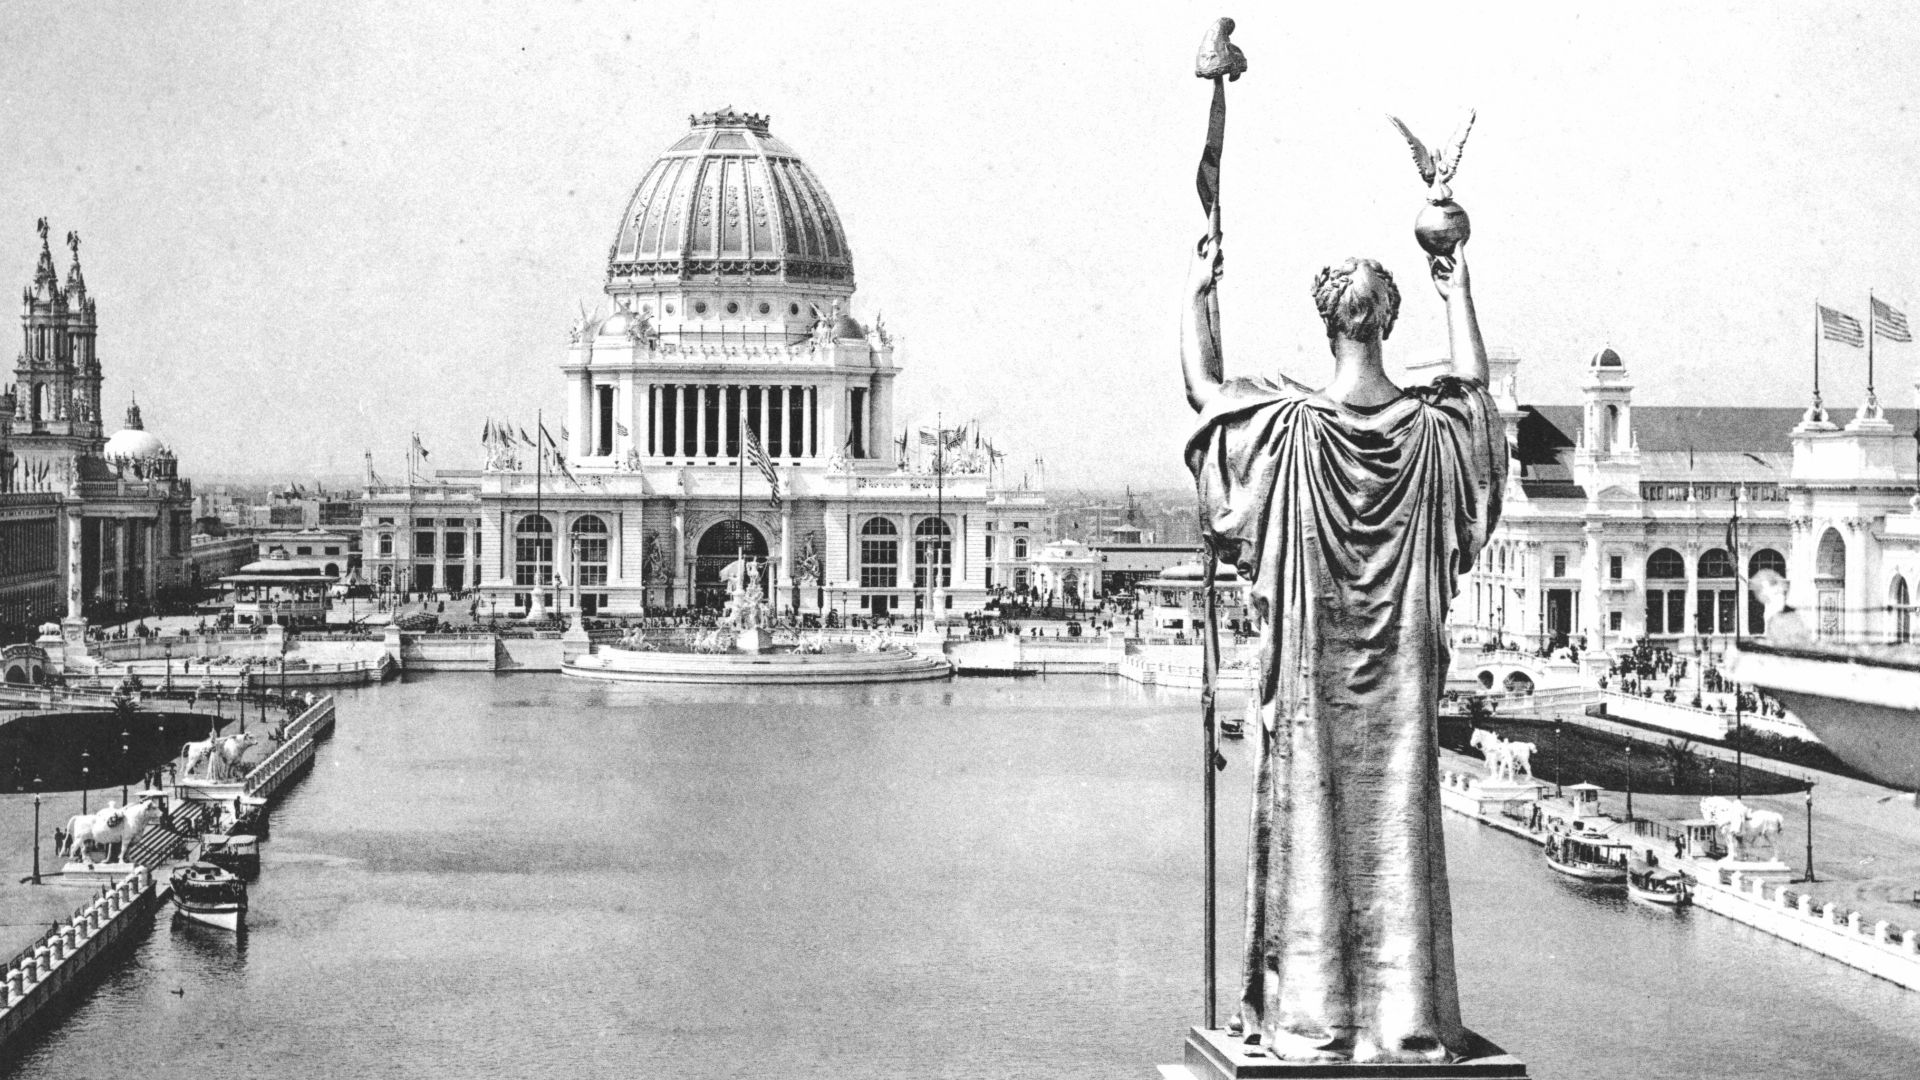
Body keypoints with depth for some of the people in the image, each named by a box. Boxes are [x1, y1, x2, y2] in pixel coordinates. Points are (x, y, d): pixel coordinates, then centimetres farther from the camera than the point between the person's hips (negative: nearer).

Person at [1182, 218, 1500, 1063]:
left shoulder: (1292, 423, -13)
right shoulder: (1429, 426, -5)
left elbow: (1201, 386, 3)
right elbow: (1475, 387, 19)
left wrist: (1197, 290, 14)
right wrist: (1459, 292, 28)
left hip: (1311, 664, -2)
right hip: (1400, 668, 2)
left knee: (1310, 811, 4)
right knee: (1397, 816, 6)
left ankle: (1310, 1012, 6)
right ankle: (1403, 1013, 10)